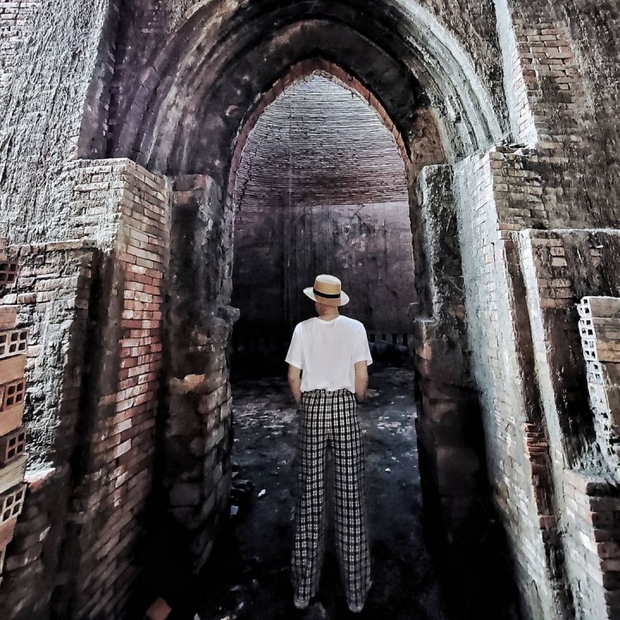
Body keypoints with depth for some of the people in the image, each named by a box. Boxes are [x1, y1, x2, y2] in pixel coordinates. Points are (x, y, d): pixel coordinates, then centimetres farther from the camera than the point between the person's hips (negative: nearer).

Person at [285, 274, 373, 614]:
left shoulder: (303, 329, -3)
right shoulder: (355, 328, -4)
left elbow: (293, 377, -2)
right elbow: (361, 377, -5)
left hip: (312, 409, 1)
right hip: (345, 408, 0)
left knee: (310, 495, 13)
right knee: (350, 496, 12)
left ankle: (304, 589, 30)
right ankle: (355, 592, 28)